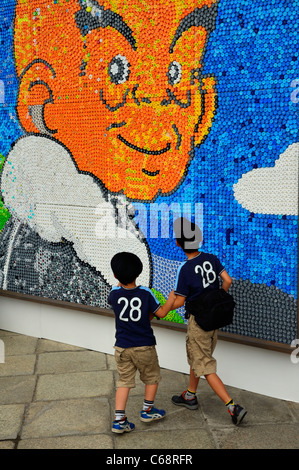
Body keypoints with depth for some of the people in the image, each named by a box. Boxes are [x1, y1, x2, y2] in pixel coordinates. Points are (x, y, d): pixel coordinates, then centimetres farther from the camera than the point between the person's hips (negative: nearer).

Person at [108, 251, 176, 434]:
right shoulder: (145, 293, -13)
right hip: (144, 346, -2)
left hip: (122, 347, 2)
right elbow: (161, 313, -7)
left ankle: (119, 420, 3)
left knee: (124, 381, 10)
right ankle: (147, 411, 30)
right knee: (152, 377, 20)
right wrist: (171, 299, 6)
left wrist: (120, 283, 31)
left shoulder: (115, 294, -6)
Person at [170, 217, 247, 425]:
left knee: (204, 367, 2)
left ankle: (233, 406, -5)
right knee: (195, 357, 24)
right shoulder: (211, 258, -6)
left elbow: (179, 302, -15)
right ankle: (190, 396, 39)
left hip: (198, 320, -7)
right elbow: (228, 281, -1)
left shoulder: (185, 270, -23)